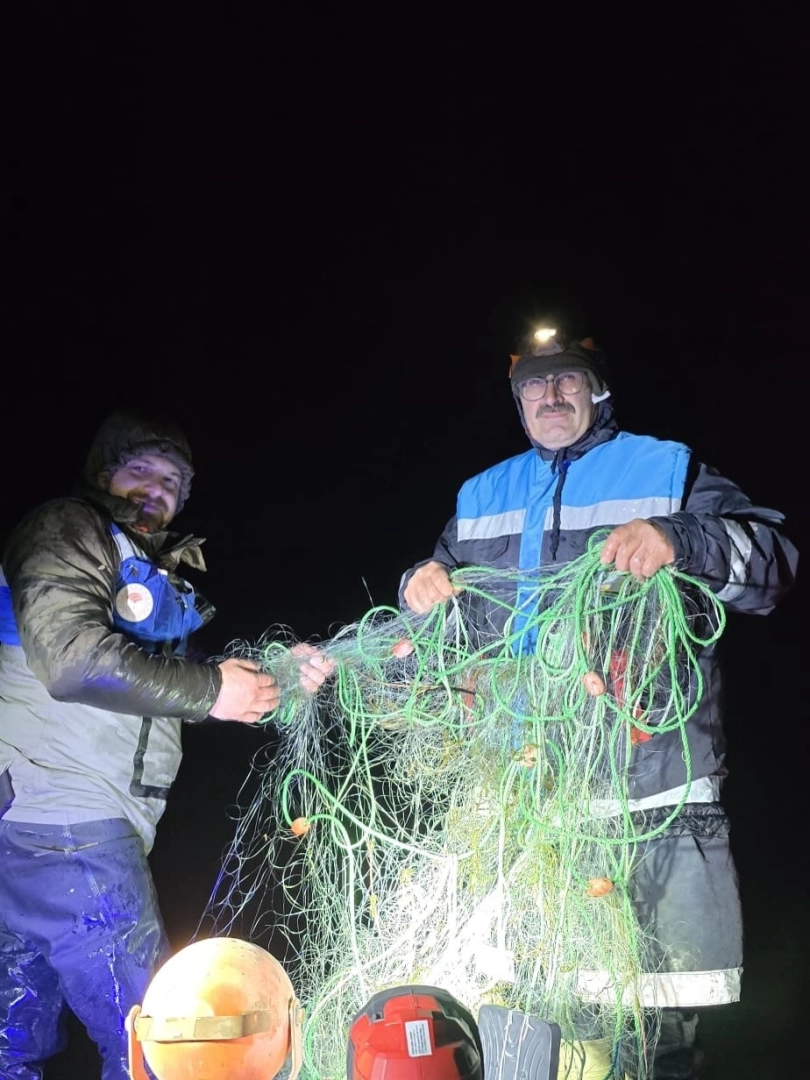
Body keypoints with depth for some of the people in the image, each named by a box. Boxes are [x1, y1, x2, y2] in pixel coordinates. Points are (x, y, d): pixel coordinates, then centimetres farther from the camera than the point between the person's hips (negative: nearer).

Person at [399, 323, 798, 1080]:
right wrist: (424, 586, 2)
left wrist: (678, 540, -23)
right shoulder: (481, 496, 21)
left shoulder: (668, 469, 8)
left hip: (648, 784, -3)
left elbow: (772, 562, -4)